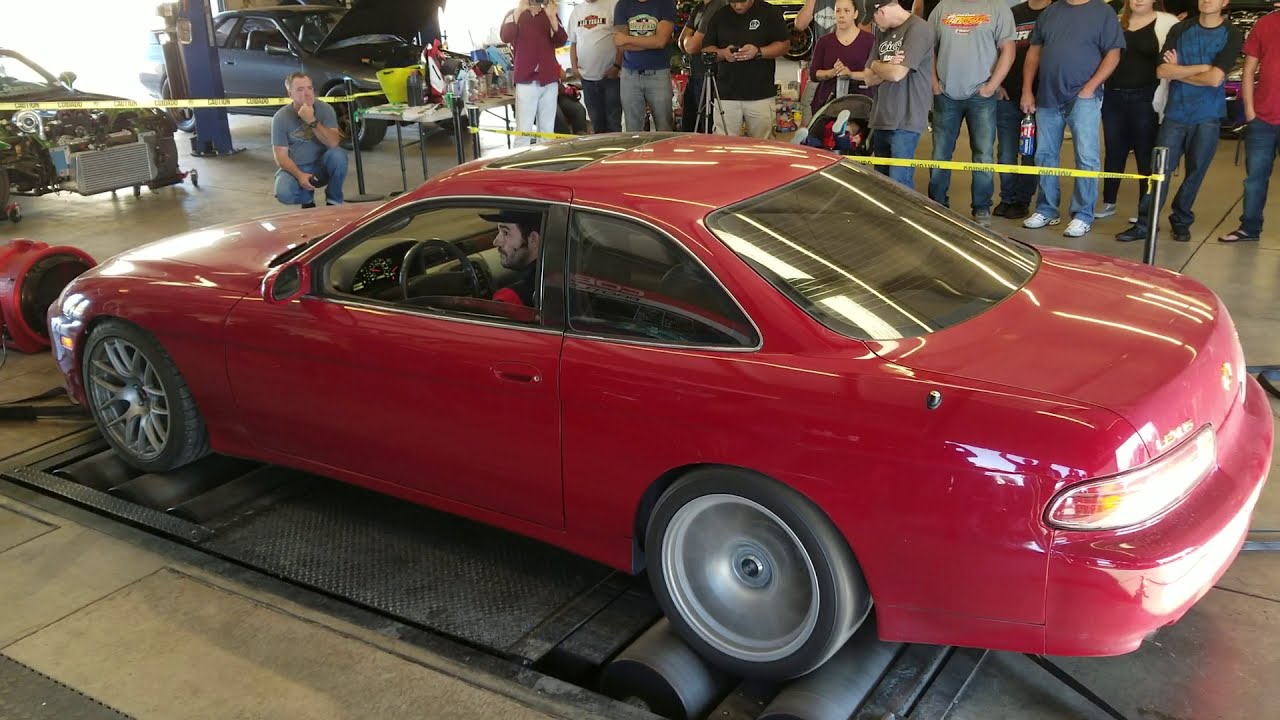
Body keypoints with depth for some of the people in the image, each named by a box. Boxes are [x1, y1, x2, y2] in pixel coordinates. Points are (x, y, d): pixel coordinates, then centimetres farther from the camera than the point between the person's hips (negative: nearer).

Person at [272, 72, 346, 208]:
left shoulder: (325, 109, -11)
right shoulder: (281, 117, -11)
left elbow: (333, 143, -23)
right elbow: (281, 155, -10)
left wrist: (312, 121, -34)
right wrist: (299, 175, -27)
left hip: (321, 166, 1)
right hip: (295, 168, 0)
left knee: (338, 154, -32)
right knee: (284, 194, -31)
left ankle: (334, 201, -9)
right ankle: (307, 199, 8)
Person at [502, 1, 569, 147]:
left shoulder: (550, 14, 13)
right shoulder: (514, 14, 6)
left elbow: (561, 41, -2)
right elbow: (505, 37, -13)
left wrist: (552, 17, -17)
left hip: (549, 80, 3)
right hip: (526, 80, -3)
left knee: (547, 130, 7)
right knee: (524, 130, -9)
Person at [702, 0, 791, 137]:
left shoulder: (770, 12, 3)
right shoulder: (719, 17, 9)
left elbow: (784, 44, 1)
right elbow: (707, 49, 12)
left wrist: (758, 52, -16)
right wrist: (722, 53, -11)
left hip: (761, 95, -2)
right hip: (725, 95, 2)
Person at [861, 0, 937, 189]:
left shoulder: (917, 29, -11)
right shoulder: (882, 32, 14)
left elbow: (897, 74, -20)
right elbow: (869, 79, 11)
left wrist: (876, 65, 1)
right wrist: (887, 67, -10)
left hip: (905, 122, -8)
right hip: (881, 119, 8)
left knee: (899, 184, -11)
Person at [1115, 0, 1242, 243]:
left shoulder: (1231, 35, -1)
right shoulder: (1180, 30, 5)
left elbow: (1214, 79, -13)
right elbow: (1162, 70, -7)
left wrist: (1178, 71, -5)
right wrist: (1203, 67, -11)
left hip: (1208, 116, -1)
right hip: (1175, 113, 1)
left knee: (1195, 172, 7)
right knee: (1160, 169, -4)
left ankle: (1181, 221, 21)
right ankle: (1144, 224, 0)